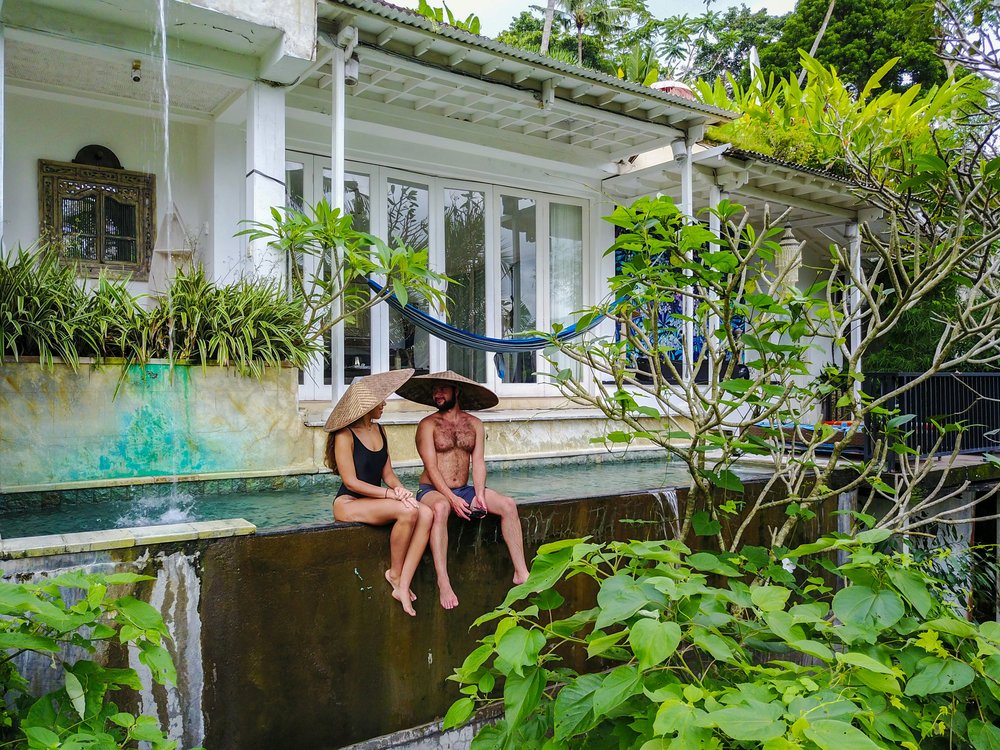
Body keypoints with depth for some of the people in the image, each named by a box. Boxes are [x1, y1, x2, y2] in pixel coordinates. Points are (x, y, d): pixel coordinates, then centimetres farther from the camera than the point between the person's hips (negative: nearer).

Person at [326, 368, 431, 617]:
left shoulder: (378, 430, 13)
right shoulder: (345, 435, -9)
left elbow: (387, 472, 13)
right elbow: (351, 482, -15)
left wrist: (399, 487, -10)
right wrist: (390, 494, -21)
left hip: (375, 501, 7)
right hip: (348, 503, -7)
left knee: (426, 514, -22)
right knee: (408, 512, -32)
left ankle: (403, 586, -23)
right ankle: (394, 574, -10)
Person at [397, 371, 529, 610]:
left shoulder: (474, 424, 9)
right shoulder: (428, 425, -3)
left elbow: (478, 462, 1)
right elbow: (431, 467, -12)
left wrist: (480, 495, -16)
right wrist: (452, 498, -23)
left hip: (464, 490, 4)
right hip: (432, 490, -4)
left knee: (508, 505, -16)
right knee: (441, 508, -39)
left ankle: (521, 572, -13)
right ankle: (443, 583, -38)